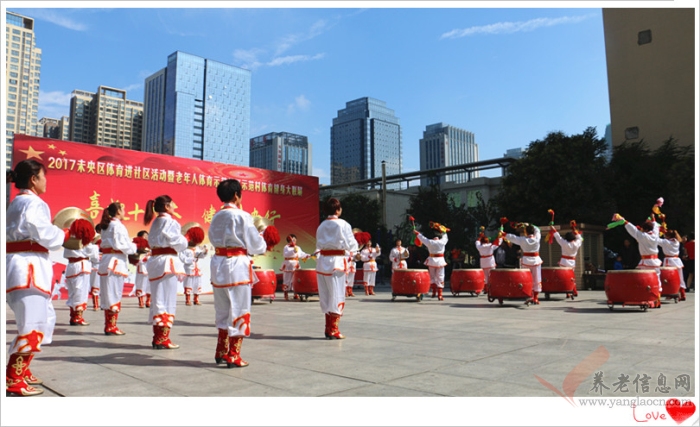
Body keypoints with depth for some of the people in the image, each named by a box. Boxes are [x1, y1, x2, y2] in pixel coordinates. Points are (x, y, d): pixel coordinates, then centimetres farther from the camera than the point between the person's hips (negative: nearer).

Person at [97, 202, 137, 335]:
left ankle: (109, 325, 18)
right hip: (116, 261, -9)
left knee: (108, 293, 12)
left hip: (106, 260, 9)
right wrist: (134, 247, 0)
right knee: (114, 294, -4)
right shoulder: (118, 226, -12)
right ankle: (111, 326, 1)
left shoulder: (105, 226, 16)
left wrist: (130, 245, 13)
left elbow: (109, 243, 16)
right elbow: (122, 245, -17)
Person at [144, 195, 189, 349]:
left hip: (154, 261, 8)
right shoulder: (170, 222, -9)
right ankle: (162, 339, -1)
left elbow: (152, 242, 17)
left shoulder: (155, 222, 16)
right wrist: (185, 239, 9)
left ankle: (157, 337, 20)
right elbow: (180, 243, -13)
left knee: (157, 299, 13)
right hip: (167, 262, -8)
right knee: (167, 300, -3)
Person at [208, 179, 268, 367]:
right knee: (239, 311, 4)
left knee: (223, 310, 18)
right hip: (237, 266, -7)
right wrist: (263, 246, 13)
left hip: (218, 264, 7)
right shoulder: (242, 216, -12)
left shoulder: (216, 217, 8)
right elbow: (255, 244, -9)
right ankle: (233, 356, 10)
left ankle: (221, 352, 28)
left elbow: (214, 240, 13)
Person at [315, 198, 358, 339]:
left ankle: (328, 328, 20)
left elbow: (319, 245, 12)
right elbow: (351, 245, -7)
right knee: (337, 296, 1)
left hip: (322, 261, 6)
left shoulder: (321, 226, 10)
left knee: (326, 296, 12)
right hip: (336, 262, -6)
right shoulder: (343, 224, -8)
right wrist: (353, 251, 13)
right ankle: (333, 330, 4)